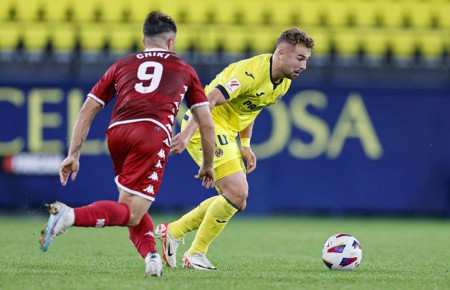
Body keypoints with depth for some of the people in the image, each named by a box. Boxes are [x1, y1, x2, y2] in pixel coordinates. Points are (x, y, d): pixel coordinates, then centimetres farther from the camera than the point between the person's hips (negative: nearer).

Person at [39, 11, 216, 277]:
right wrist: (208, 165, 34)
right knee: (131, 213, -8)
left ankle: (151, 254, 0)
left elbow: (87, 111, 21)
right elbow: (206, 123, 23)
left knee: (131, 207, 23)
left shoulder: (122, 65, 28)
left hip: (117, 133, 3)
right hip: (153, 134, -3)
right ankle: (71, 216, -31)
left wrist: (73, 155, 21)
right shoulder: (184, 69, 24)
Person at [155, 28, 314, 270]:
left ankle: (173, 232, 20)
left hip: (226, 133, 10)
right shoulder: (252, 71, -24)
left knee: (236, 201, 9)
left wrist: (245, 145, 13)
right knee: (236, 193, -17)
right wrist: (186, 134, -38)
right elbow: (208, 100, -30)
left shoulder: (284, 82, 6)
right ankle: (195, 254, -3)